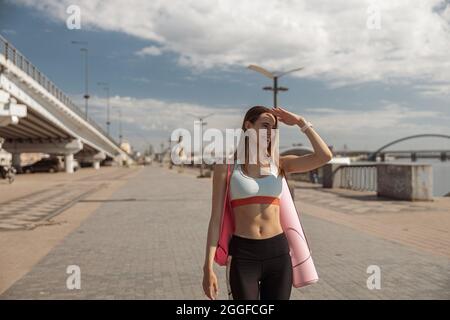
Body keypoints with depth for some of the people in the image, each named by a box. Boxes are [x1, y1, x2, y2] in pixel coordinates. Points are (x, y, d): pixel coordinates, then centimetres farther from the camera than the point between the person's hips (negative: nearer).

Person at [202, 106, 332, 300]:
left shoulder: (279, 164, 7)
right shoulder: (227, 165, -1)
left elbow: (324, 156, -8)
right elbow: (216, 218, -3)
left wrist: (300, 122, -2)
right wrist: (208, 267, -7)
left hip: (278, 253, 3)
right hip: (242, 255, -2)